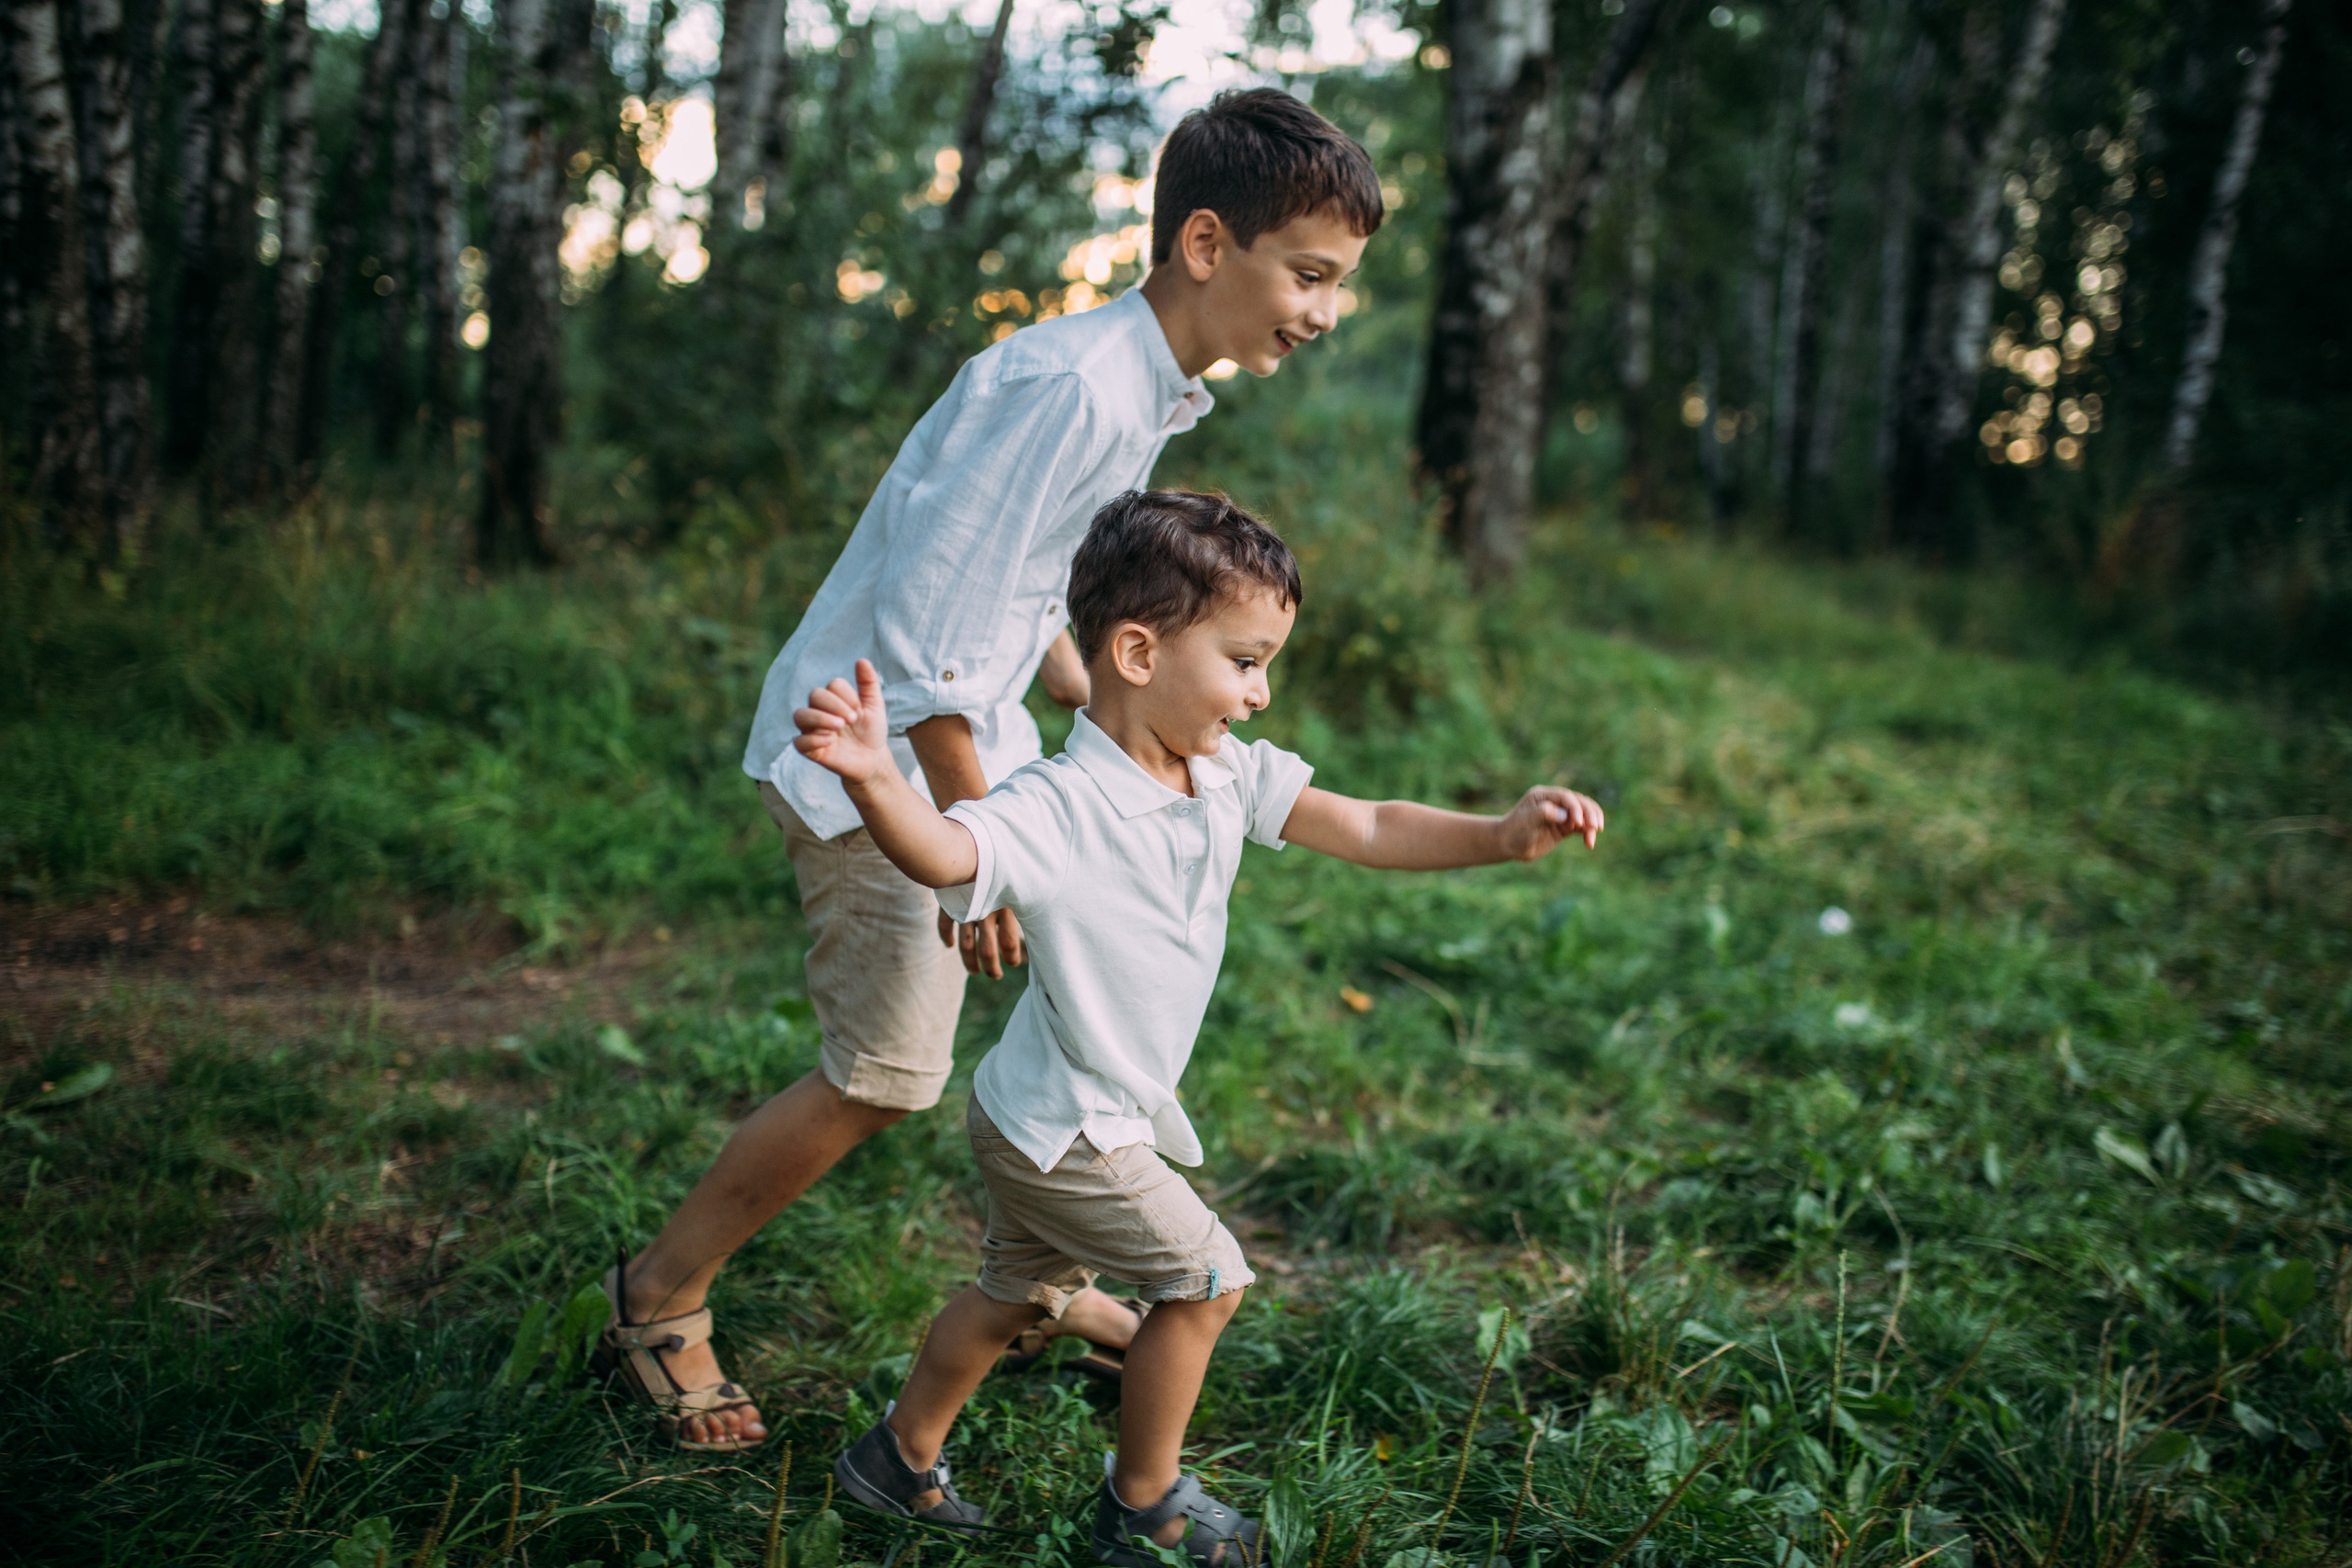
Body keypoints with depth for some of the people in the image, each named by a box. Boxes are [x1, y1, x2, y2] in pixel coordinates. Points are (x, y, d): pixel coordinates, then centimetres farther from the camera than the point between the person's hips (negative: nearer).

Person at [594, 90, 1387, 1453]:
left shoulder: (1147, 389, 6)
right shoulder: (1074, 388, -26)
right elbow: (927, 623, -28)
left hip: (967, 739, 10)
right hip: (871, 748, -10)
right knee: (887, 1073, -6)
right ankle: (662, 1294, 15)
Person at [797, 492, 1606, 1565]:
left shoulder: (1229, 778, -6)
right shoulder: (1057, 809, -32)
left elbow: (1366, 830, -8)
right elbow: (940, 853, -49)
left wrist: (1500, 835, -21)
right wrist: (875, 780, -70)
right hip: (1063, 1128, -9)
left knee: (1019, 1292, 24)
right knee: (1206, 1280, 2)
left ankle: (899, 1458, 44)